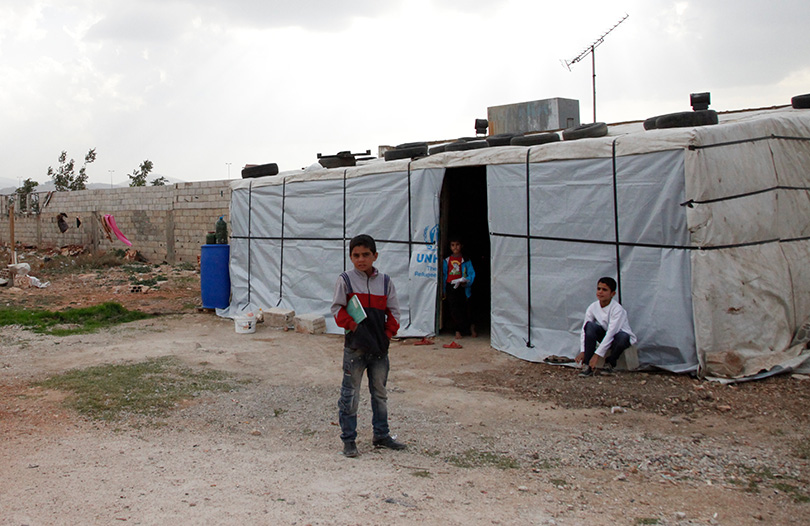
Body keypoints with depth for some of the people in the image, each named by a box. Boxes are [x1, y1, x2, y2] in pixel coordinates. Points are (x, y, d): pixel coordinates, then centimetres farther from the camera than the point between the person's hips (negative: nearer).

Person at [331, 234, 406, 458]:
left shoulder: (385, 281, 5)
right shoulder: (345, 280, -3)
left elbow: (393, 311, 8)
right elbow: (337, 309, -3)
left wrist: (389, 332, -3)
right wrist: (352, 325, -15)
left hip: (380, 346, 3)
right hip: (355, 346, -3)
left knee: (380, 392, 14)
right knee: (350, 393, 1)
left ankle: (381, 435, 28)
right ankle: (348, 439, 12)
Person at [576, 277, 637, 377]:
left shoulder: (617, 309, -25)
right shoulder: (593, 307, -10)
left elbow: (611, 333, -31)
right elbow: (584, 330, -10)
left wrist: (597, 354, -34)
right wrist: (582, 351, -21)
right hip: (605, 337, 4)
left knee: (622, 337, -39)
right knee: (590, 325, -25)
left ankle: (609, 364, -10)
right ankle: (588, 365, -23)